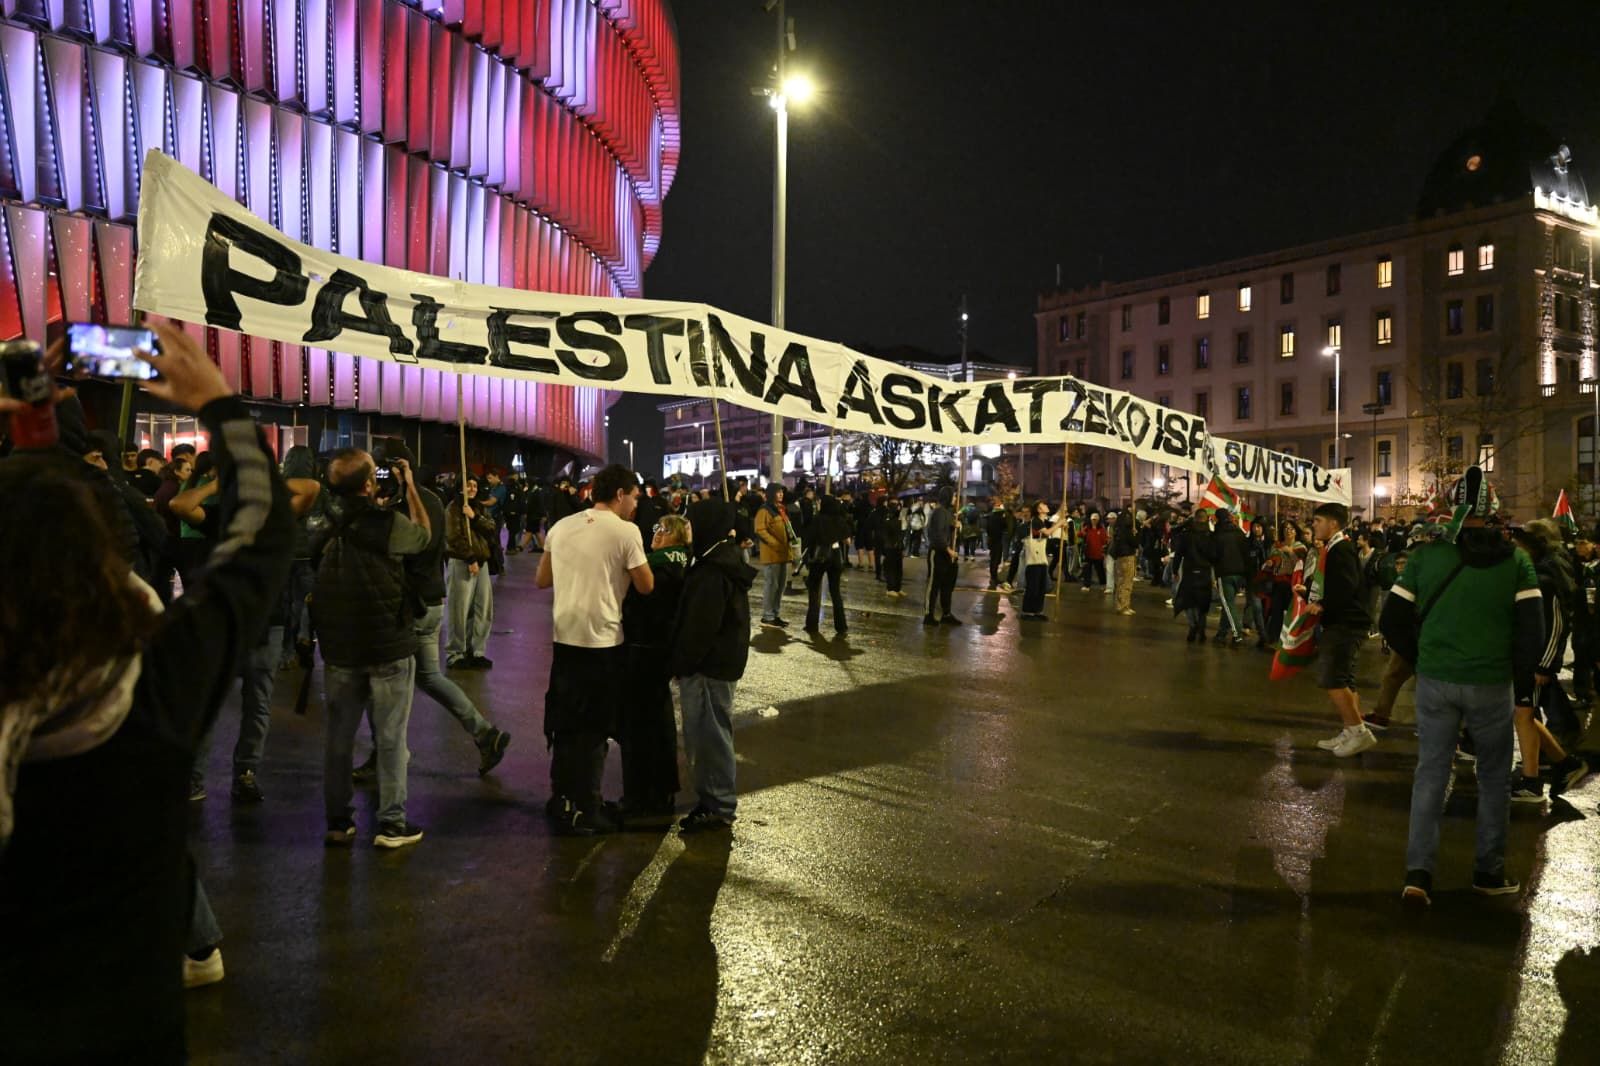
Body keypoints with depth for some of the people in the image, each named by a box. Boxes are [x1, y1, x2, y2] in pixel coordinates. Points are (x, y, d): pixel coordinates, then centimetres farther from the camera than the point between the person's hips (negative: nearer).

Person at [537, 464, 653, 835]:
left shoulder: (561, 527, 8)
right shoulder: (625, 531, -11)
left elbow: (542, 581, 14)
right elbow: (646, 586, -7)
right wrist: (640, 558, 9)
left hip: (565, 637, 6)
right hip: (602, 641, -6)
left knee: (566, 721, 18)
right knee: (594, 727, 5)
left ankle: (562, 799, 28)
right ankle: (583, 811, 11)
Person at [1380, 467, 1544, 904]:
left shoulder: (1427, 555, -4)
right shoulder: (1514, 559, -5)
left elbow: (1392, 621, -4)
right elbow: (1532, 629, -7)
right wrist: (1525, 685, 4)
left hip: (1435, 682, 1)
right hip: (1491, 684, -1)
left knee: (1431, 773, 9)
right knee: (1493, 776, 16)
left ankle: (1418, 872, 3)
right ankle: (1489, 871, 24)